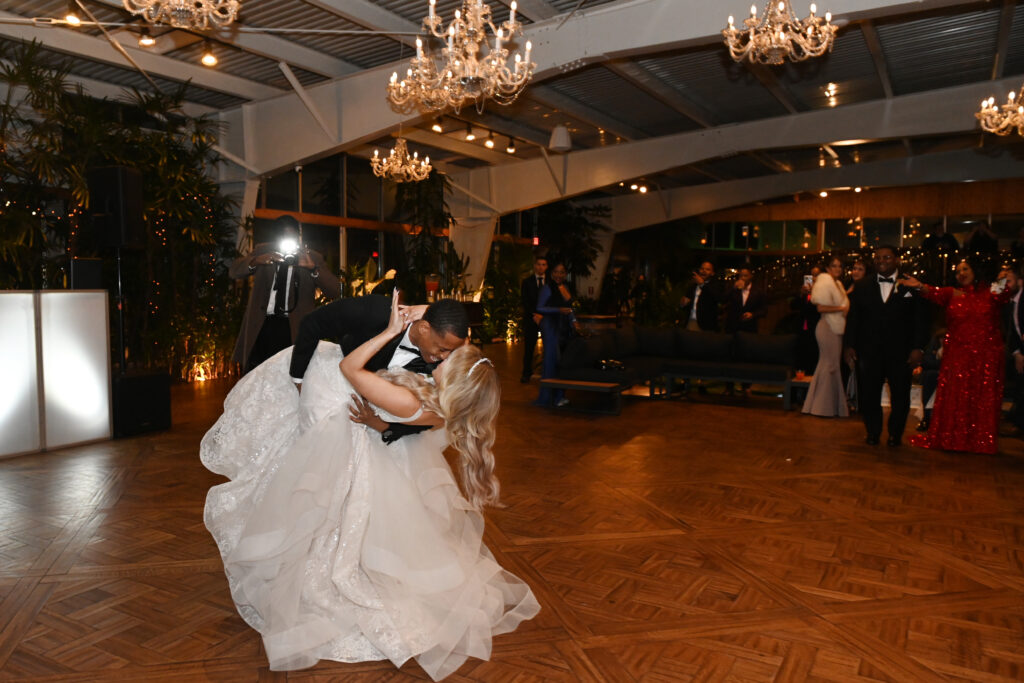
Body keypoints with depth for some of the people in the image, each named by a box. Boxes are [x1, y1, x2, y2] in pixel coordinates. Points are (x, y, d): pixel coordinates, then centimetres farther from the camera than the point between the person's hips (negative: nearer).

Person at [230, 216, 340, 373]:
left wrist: (313, 268, -21)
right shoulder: (262, 250, 12)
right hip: (261, 325, 2)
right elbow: (233, 271, 4)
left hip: (293, 328, -2)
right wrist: (255, 261, -17)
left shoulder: (313, 258, 5)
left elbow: (335, 291, -4)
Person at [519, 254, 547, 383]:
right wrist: (534, 315, -10)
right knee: (529, 347, 1)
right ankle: (527, 373, 11)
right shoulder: (527, 281, 8)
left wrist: (543, 315, -8)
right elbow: (524, 301, 2)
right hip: (530, 319, 0)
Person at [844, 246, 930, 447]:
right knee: (868, 395, 5)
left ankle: (895, 434, 25)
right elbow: (853, 317, 9)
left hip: (900, 353, -1)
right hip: (869, 352, 2)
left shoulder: (911, 286, 1)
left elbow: (921, 319, 0)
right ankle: (873, 433, 22)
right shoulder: (863, 286, 9)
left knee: (900, 396, 8)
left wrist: (918, 348, -7)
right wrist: (849, 345, 2)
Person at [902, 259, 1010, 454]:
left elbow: (1003, 299, -18)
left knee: (983, 399, 3)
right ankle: (950, 439, 13)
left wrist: (1001, 291, -43)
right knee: (954, 398, 4)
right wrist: (920, 286, -34)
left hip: (985, 356, -1)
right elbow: (935, 294, -13)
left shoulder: (989, 293, 4)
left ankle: (981, 441, 13)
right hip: (956, 355, 1)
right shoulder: (952, 294, 7)